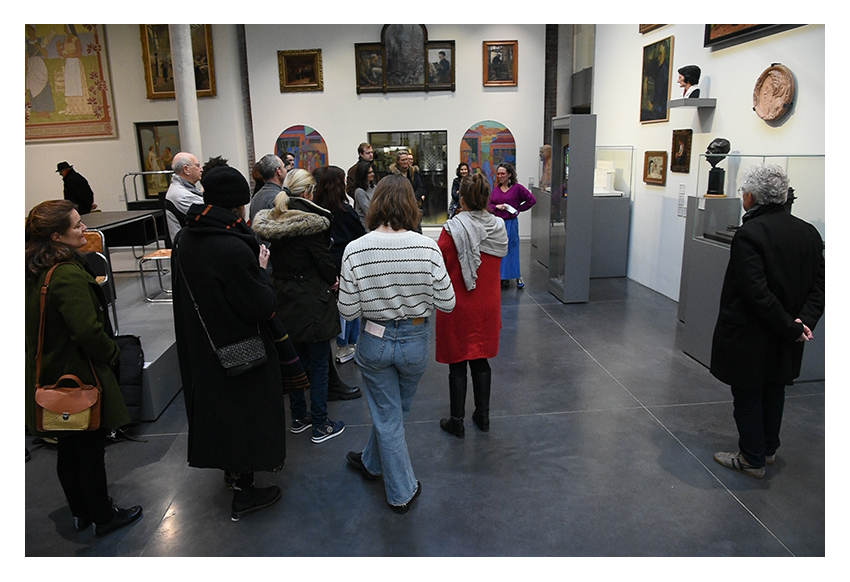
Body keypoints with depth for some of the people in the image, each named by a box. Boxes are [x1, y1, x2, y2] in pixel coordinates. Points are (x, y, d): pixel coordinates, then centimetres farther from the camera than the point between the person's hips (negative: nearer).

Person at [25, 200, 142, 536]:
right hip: (80, 376, -9)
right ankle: (103, 517, 24)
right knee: (91, 451, 7)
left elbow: (42, 325, 12)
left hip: (51, 376, 9)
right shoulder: (69, 275, -26)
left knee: (67, 450, 20)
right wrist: (113, 353, -12)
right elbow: (88, 331, -30)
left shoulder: (36, 271, 3)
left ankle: (81, 512, 37)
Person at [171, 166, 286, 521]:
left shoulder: (185, 239, -3)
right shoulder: (234, 248, -29)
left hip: (201, 345, 8)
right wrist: (261, 269, -9)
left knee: (216, 405, 24)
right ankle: (243, 493, 24)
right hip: (241, 351, -8)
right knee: (246, 410, 9)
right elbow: (261, 307, -23)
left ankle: (230, 468, 46)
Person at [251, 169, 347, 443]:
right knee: (319, 366, 5)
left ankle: (298, 418, 33)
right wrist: (332, 281, 6)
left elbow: (275, 261, 8)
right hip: (313, 303, -7)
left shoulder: (271, 222, 2)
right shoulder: (309, 221, -20)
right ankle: (320, 426, 15)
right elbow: (324, 259, -16)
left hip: (286, 301, 7)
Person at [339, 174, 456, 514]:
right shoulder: (427, 248, -17)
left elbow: (348, 311, -12)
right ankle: (372, 462, 50)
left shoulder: (355, 250, -17)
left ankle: (402, 492, 31)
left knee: (387, 416, 16)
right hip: (415, 340, 1)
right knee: (393, 411, 26)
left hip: (375, 342, -1)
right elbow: (447, 303, -12)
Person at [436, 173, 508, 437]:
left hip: (458, 307, -4)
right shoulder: (499, 228, -3)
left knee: (458, 364, 7)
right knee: (481, 361, 18)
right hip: (487, 306, 5)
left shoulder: (452, 229, -18)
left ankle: (457, 421, 19)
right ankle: (483, 415, 29)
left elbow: (440, 265, -13)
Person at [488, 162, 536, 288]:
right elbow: (489, 205, 12)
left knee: (512, 250, 0)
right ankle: (502, 277, 18)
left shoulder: (517, 188, -5)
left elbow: (532, 200, -5)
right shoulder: (496, 189, 9)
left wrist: (519, 209, -5)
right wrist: (496, 207, -7)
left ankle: (518, 276, 14)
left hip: (511, 223, -5)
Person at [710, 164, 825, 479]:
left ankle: (752, 459, 22)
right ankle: (768, 448, 40)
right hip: (783, 344, 8)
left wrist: (791, 328, -16)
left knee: (747, 396, 9)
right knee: (774, 391, 23)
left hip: (749, 335, -7)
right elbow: (818, 286, 1)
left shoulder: (749, 234, -22)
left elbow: (757, 292, -25)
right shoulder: (808, 232, 2)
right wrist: (805, 320, -8)